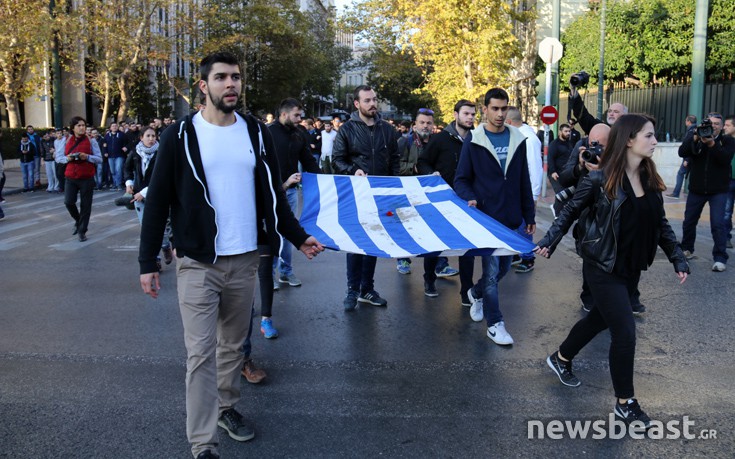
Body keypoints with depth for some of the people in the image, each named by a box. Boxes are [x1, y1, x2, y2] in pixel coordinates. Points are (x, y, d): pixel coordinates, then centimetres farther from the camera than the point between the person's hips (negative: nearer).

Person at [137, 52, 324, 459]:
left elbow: (273, 193, 14)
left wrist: (299, 237, 10)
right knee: (201, 352, -3)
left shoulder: (257, 133, 6)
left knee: (233, 344, 16)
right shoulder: (180, 136, -5)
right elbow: (157, 201, -4)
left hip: (244, 260, 4)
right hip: (197, 263, -3)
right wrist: (148, 262, -6)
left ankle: (226, 407, 37)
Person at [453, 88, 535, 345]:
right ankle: (494, 324, 8)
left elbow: (524, 181, 10)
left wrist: (529, 216, 10)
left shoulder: (518, 140, 6)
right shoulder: (474, 141, -4)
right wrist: (470, 199, -21)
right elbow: (461, 179, -1)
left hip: (510, 218, 4)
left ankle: (476, 293, 43)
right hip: (485, 217, -4)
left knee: (503, 266, 15)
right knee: (492, 269, -4)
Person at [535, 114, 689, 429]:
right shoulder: (600, 179, -16)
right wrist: (549, 242, -14)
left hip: (632, 268, 7)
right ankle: (625, 403, 11)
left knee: (601, 318, 20)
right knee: (625, 332, -6)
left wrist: (678, 259, 8)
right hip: (603, 267, -7)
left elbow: (661, 223, 11)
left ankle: (561, 358, 44)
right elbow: (571, 211, -6)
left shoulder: (650, 179, 3)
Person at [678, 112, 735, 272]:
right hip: (696, 188, 3)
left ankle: (720, 258, -7)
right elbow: (682, 152, -14)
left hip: (718, 190, -3)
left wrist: (711, 144, -30)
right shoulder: (694, 138, 2)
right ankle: (687, 249, 32)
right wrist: (695, 138, -26)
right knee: (689, 221, 12)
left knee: (718, 223, -12)